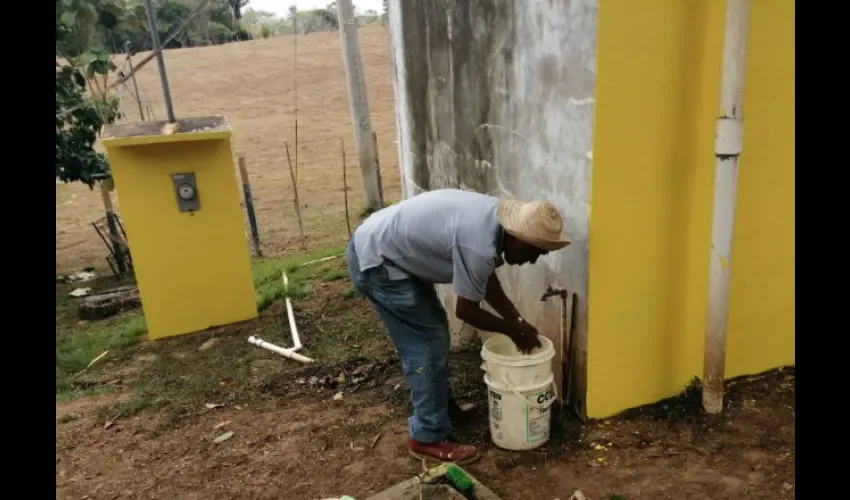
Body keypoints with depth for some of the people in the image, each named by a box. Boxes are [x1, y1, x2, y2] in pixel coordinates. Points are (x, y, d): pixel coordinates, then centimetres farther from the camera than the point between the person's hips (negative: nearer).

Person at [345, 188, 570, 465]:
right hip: (375, 261, -10)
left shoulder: (496, 219, 1)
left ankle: (442, 407, 34)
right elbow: (466, 310, -14)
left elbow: (487, 281, 13)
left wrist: (518, 321, 10)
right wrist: (513, 330, -1)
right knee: (428, 342, -4)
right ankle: (429, 438, 8)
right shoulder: (479, 246, -28)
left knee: (432, 331, 18)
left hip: (380, 244, 10)